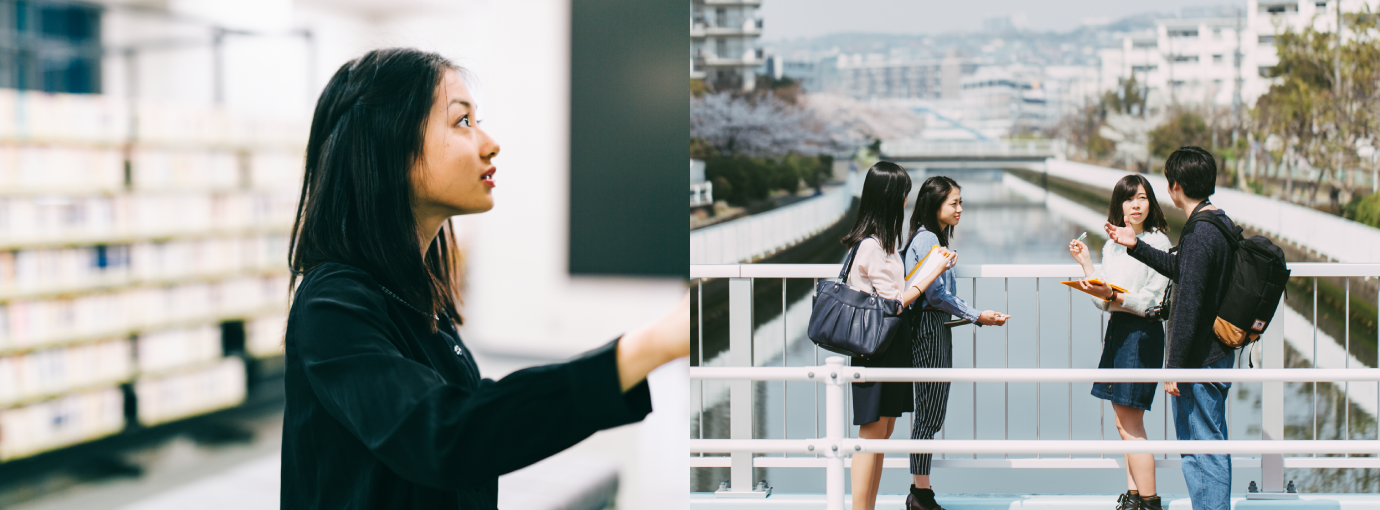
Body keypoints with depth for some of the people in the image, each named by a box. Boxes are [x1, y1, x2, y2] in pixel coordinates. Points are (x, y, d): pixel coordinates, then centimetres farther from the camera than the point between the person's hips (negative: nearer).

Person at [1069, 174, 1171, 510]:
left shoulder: (1157, 242, -8)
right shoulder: (1112, 246, 13)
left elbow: (1150, 300, -14)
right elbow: (1102, 303, 12)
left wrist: (1113, 296, -26)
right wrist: (1085, 263, 9)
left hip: (1142, 333, -8)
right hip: (1116, 330, 8)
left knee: (1131, 425, -8)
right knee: (1124, 423, 10)